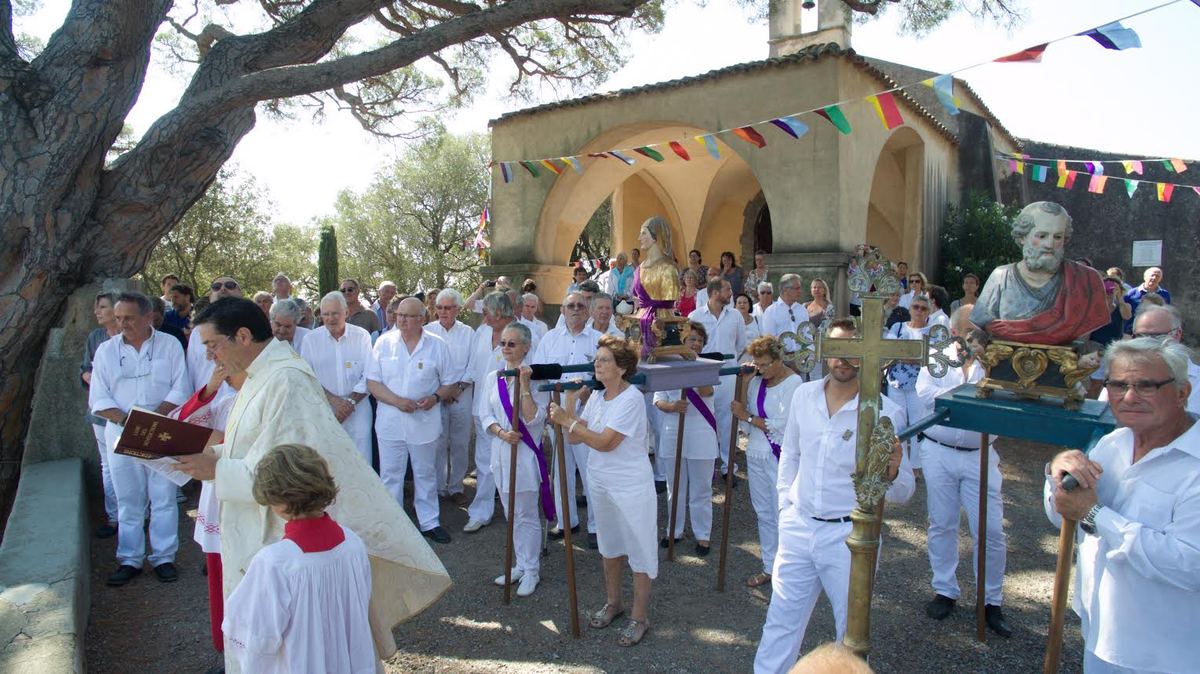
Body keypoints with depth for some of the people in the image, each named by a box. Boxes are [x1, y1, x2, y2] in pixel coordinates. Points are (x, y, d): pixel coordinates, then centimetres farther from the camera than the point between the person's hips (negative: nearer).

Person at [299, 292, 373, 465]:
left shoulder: (361, 336, 1)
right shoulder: (310, 339, 3)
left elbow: (368, 376, -1)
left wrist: (350, 402, -10)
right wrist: (333, 399, -11)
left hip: (357, 410, 0)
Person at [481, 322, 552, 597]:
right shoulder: (493, 378, 5)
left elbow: (534, 419, -18)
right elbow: (487, 416, 5)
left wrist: (525, 385, -24)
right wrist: (502, 432, -14)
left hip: (526, 452, -6)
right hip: (501, 451, 6)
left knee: (527, 515, 2)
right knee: (512, 514, 16)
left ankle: (531, 570, 18)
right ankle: (520, 565, 30)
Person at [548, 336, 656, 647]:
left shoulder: (632, 398, -20)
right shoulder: (596, 396, 3)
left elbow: (605, 442, -25)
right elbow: (574, 437, 0)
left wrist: (567, 420, -25)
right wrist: (570, 400, -8)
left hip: (630, 487, -8)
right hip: (600, 482, 8)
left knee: (639, 550, 6)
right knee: (609, 546, 22)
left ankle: (639, 617, 20)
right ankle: (612, 602, 41)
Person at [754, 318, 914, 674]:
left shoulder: (886, 412, -13)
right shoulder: (804, 395, -1)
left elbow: (903, 491, -11)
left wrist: (891, 473, -32)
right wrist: (786, 503, 10)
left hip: (850, 536, -3)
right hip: (798, 528, 4)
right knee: (781, 623, 14)